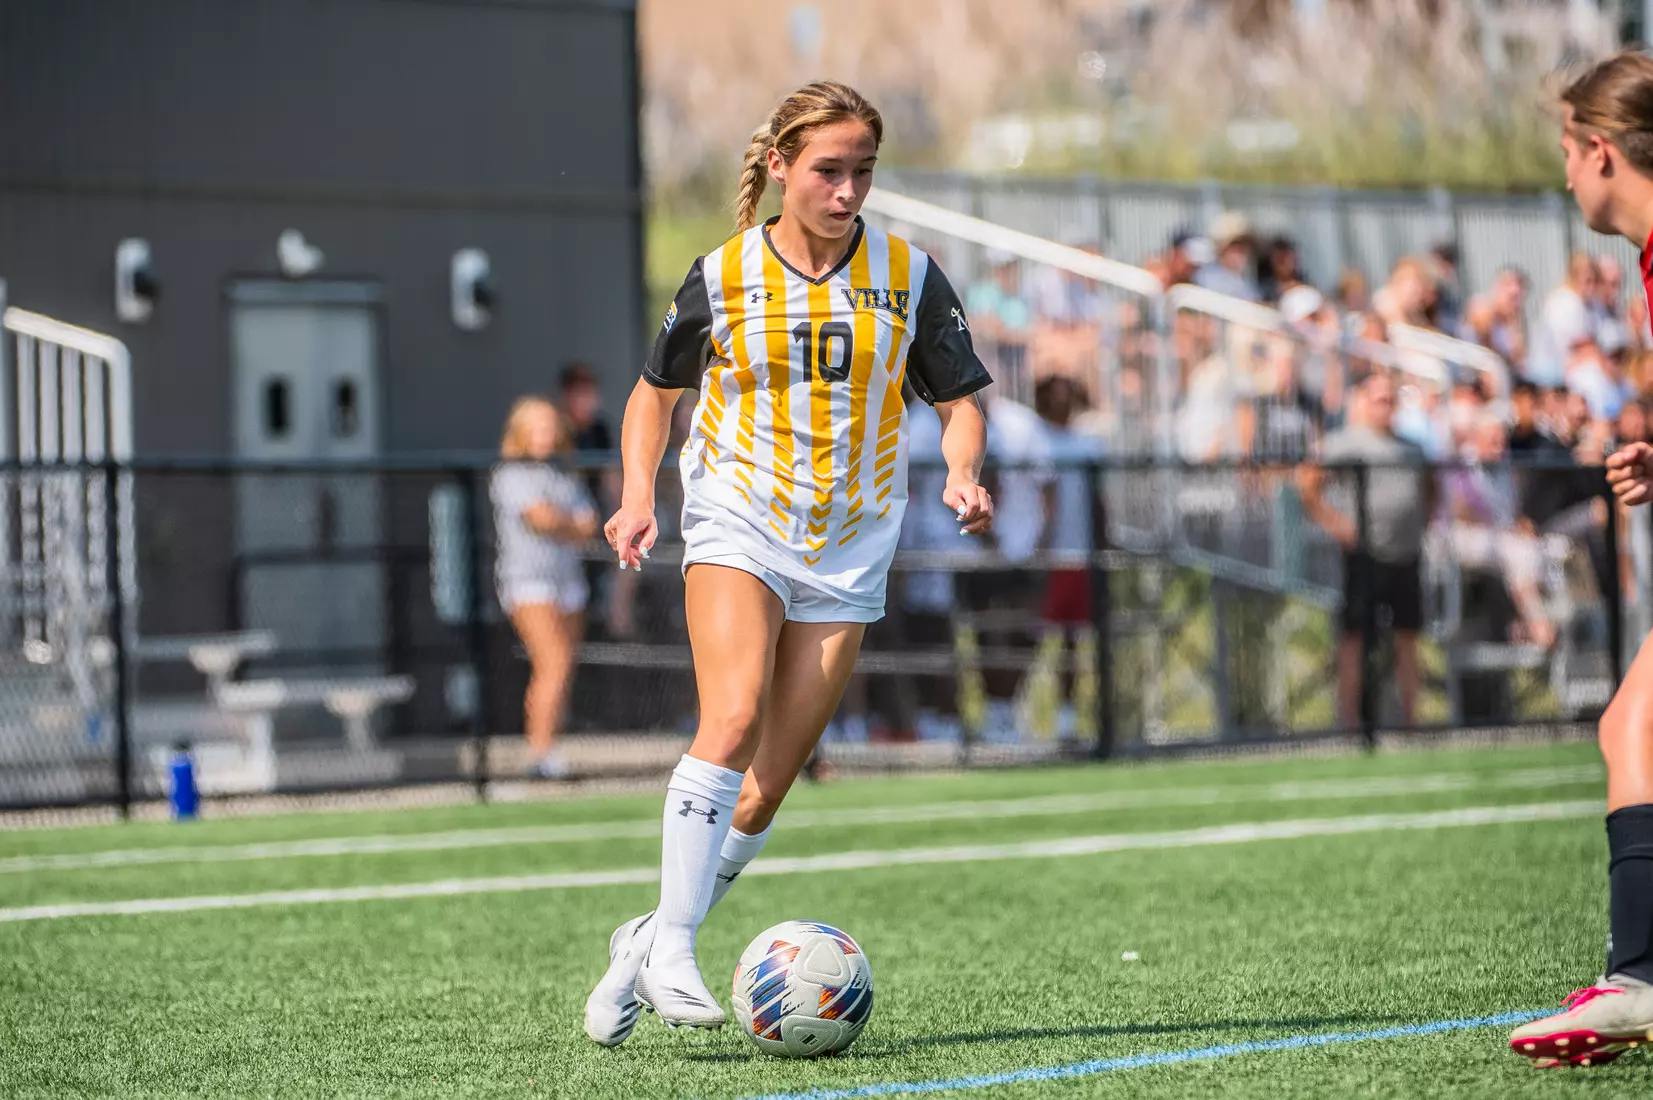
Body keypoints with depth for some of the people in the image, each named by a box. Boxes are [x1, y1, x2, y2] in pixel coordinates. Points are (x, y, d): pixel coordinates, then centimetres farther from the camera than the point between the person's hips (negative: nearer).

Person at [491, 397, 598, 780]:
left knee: (562, 671, 4)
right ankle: (542, 752, -20)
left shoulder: (568, 478, 16)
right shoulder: (511, 475, -4)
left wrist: (557, 525, -10)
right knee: (555, 664, -18)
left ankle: (545, 753, 8)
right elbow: (542, 517, -15)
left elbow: (589, 527, 7)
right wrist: (571, 524, 2)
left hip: (568, 580, 7)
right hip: (528, 580, -7)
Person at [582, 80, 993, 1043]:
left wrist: (964, 477, -15)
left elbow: (960, 400, 5)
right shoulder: (724, 277, -1)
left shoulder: (908, 275, 0)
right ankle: (674, 944, -26)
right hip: (737, 530, -2)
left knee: (766, 792, 0)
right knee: (733, 720, -27)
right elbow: (656, 393, 12)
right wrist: (639, 497, -3)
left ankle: (646, 946, 17)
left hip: (847, 558, 2)